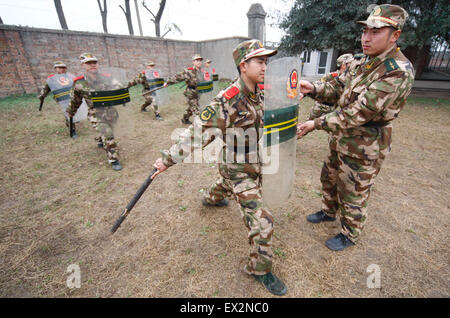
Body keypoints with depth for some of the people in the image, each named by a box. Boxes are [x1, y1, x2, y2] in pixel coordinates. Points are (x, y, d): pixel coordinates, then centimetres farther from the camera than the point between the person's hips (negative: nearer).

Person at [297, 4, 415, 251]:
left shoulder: (398, 72, -22)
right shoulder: (360, 64, 5)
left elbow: (358, 113, -29)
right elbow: (336, 89, 5)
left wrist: (317, 124, -30)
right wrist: (313, 89, -16)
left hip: (363, 149, -8)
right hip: (340, 141, 8)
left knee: (353, 196, 9)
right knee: (329, 178, 24)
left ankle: (349, 234, 34)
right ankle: (329, 211, 50)